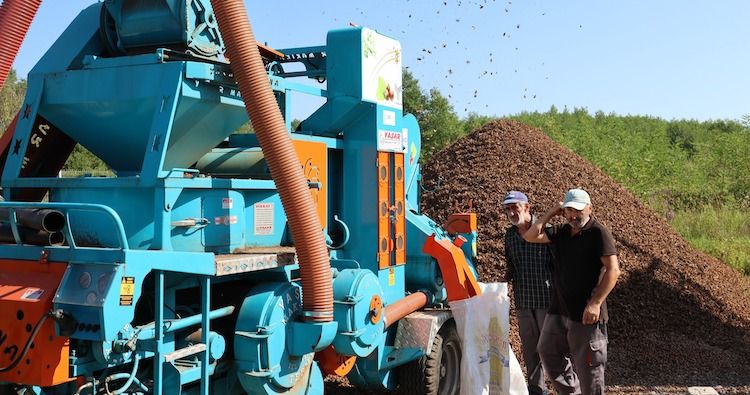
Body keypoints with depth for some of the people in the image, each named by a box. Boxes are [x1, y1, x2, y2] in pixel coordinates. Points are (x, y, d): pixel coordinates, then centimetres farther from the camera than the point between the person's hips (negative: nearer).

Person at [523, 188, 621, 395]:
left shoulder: (598, 233, -10)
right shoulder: (561, 232, 11)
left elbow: (613, 270, -15)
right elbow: (530, 236, 11)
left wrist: (596, 303, -22)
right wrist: (550, 214, 7)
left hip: (586, 313, -7)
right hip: (559, 309, 7)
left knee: (588, 365, 0)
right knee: (548, 351, 16)